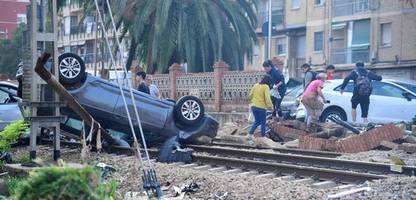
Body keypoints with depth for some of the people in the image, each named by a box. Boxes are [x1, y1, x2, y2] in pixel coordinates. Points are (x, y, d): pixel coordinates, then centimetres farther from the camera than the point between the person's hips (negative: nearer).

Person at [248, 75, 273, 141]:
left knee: (257, 121, 21)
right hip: (261, 107, -6)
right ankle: (263, 136, 17)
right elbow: (267, 98, -19)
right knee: (263, 123, 10)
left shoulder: (256, 85, 7)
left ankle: (250, 133, 11)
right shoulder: (266, 87, -12)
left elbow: (251, 95, 13)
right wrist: (270, 106, -10)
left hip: (253, 106, 6)